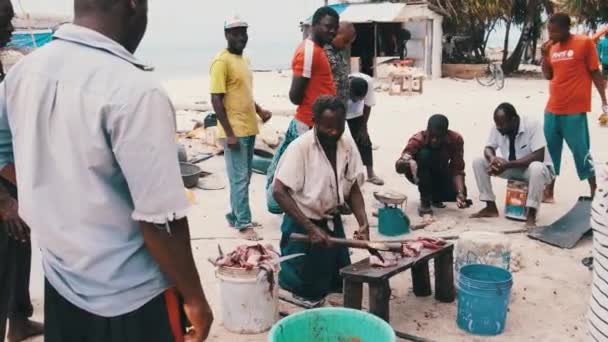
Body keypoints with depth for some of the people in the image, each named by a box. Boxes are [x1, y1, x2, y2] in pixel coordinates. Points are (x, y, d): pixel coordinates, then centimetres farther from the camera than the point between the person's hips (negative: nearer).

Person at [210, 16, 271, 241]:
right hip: (234, 132, -9)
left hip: (249, 129, 9)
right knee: (239, 179, -4)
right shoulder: (222, 61, -14)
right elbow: (216, 100, -17)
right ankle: (244, 224, 2)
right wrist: (229, 133, -20)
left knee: (244, 178, 14)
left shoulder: (243, 59, 13)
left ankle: (235, 216, 25)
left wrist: (259, 110, 6)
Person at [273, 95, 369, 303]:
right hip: (303, 225, -5)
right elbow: (279, 191, -23)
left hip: (333, 222, 6)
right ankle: (281, 266, 27)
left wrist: (363, 224, -15)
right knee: (307, 290, 4)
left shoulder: (348, 146, -6)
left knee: (340, 283, 17)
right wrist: (311, 228, -27)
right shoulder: (300, 147, -22)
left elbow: (353, 189, 0)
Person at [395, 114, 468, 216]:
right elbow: (398, 167, -37)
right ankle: (425, 201, -22)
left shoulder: (456, 139, -24)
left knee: (455, 193, -23)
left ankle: (434, 196, 12)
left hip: (439, 175, 3)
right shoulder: (418, 139, -30)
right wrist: (408, 162, -60)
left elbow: (457, 170, -25)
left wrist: (460, 193, -40)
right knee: (424, 154, -34)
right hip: (419, 175, -3)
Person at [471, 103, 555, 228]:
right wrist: (493, 158, -28)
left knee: (536, 168, -41)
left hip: (532, 168, -5)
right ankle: (491, 207, -4)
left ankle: (531, 214, -27)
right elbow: (488, 148, -2)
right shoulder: (498, 128, -12)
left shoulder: (532, 125, -27)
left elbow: (539, 156, -31)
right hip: (511, 168, 6)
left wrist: (508, 165, -36)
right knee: (478, 162, -11)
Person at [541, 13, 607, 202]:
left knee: (581, 151, 0)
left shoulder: (585, 43, -6)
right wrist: (545, 56, 1)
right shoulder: (552, 47, 10)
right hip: (552, 109, 6)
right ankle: (549, 192, 16)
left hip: (574, 110, -6)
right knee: (550, 151, 8)